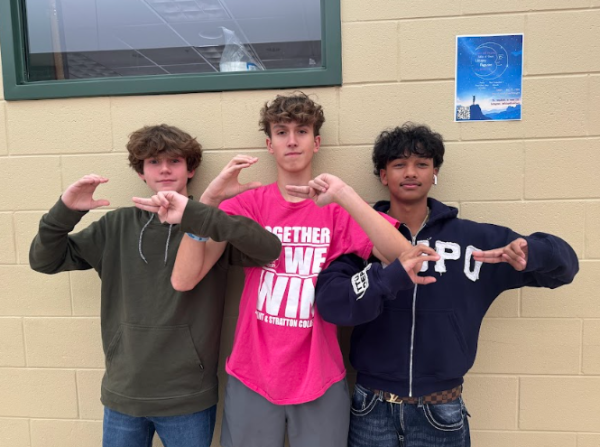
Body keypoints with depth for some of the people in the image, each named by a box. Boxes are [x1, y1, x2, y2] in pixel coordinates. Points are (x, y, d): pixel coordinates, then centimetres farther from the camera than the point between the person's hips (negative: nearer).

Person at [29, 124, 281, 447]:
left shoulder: (210, 227, -7)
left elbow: (270, 249, -24)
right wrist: (65, 210, -12)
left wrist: (192, 210, -30)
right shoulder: (118, 225, 2)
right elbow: (44, 261, 6)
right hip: (122, 396, 3)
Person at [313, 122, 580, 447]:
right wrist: (394, 275, -35)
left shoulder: (475, 238, -2)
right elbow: (329, 302, -18)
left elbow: (562, 265, 3)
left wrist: (529, 253, -21)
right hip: (372, 409, 0)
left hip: (441, 412, 1)